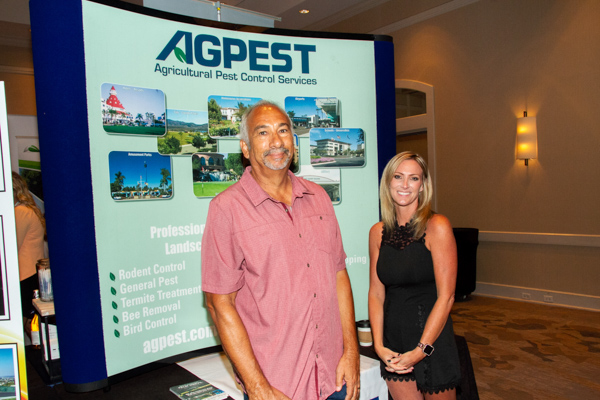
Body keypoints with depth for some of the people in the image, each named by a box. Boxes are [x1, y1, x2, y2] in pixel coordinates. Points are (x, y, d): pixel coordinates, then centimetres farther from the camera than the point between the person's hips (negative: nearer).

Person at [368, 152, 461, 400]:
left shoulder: (436, 226, -12)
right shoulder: (378, 232, 2)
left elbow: (446, 296, -13)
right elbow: (376, 293, 4)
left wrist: (420, 350, -14)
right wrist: (379, 345, -5)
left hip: (431, 338, -3)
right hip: (393, 341, 4)